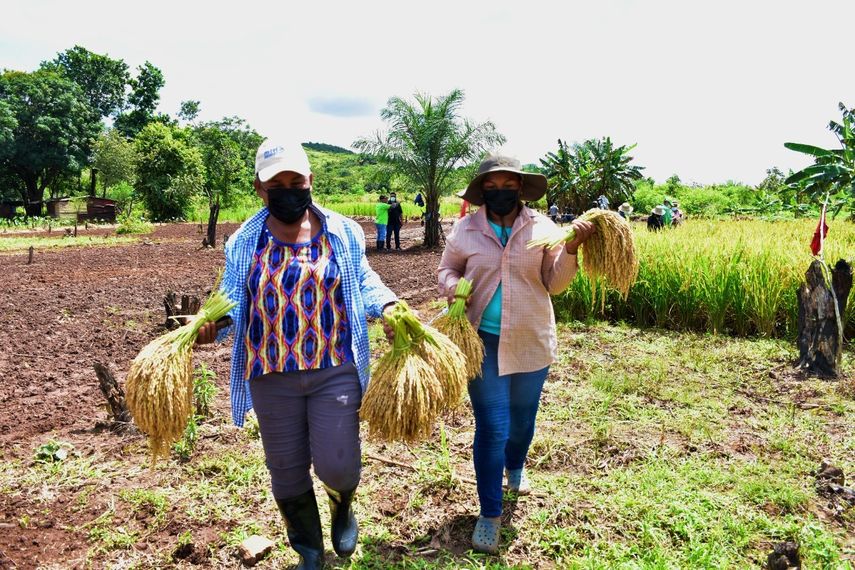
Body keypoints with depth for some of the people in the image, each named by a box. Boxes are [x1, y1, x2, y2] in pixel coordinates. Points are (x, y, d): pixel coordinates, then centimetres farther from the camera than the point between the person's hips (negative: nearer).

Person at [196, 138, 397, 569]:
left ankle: (343, 508, 37)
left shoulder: (343, 233, 1)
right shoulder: (244, 242, 1)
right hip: (272, 376, 2)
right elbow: (233, 299, 3)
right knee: (287, 473, 12)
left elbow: (363, 284, 7)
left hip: (335, 370, -1)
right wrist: (211, 323, -18)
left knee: (337, 466, -3)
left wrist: (389, 307, -13)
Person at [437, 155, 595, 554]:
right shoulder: (466, 229, -5)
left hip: (530, 341, 2)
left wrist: (571, 249, -19)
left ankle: (515, 467, 53)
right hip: (482, 341, -1)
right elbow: (446, 269, 8)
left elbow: (555, 284, -3)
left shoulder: (543, 228, -4)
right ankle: (489, 513, 19)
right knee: (491, 426, 0)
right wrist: (453, 287, -14)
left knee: (522, 420, 18)